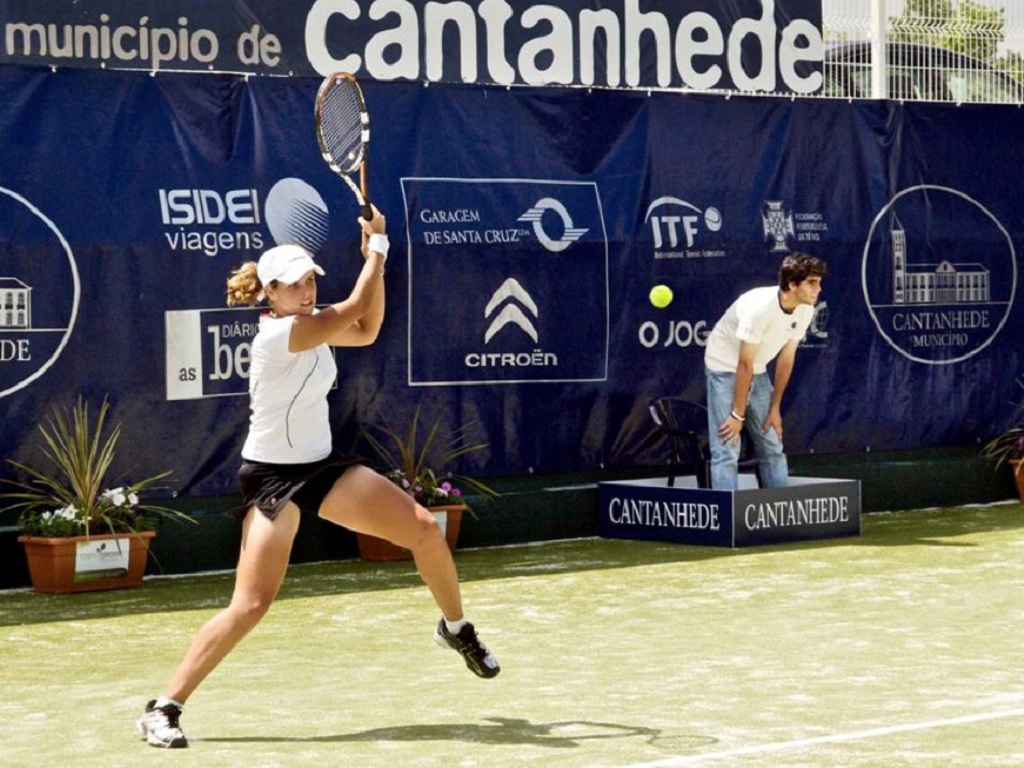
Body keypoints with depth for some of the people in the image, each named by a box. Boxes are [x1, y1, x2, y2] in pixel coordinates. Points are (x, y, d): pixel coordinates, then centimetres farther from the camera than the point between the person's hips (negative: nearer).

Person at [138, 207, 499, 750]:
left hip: (322, 464, 8)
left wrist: (375, 256, 7)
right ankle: (164, 708, -10)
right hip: (272, 476, -8)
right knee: (251, 604, -17)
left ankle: (455, 629, 25)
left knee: (424, 528, 0)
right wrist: (377, 244, -7)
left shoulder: (309, 323, 5)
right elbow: (357, 306, -19)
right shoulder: (278, 333, -21)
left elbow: (366, 329, 15)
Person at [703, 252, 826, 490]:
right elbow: (744, 364, -26)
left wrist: (775, 408, 4)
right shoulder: (759, 307, -31)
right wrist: (738, 415, -20)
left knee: (773, 448, 8)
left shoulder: (805, 310, -10)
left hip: (757, 372, 7)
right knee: (727, 451, -12)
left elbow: (786, 360, 1)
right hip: (725, 369, -7)